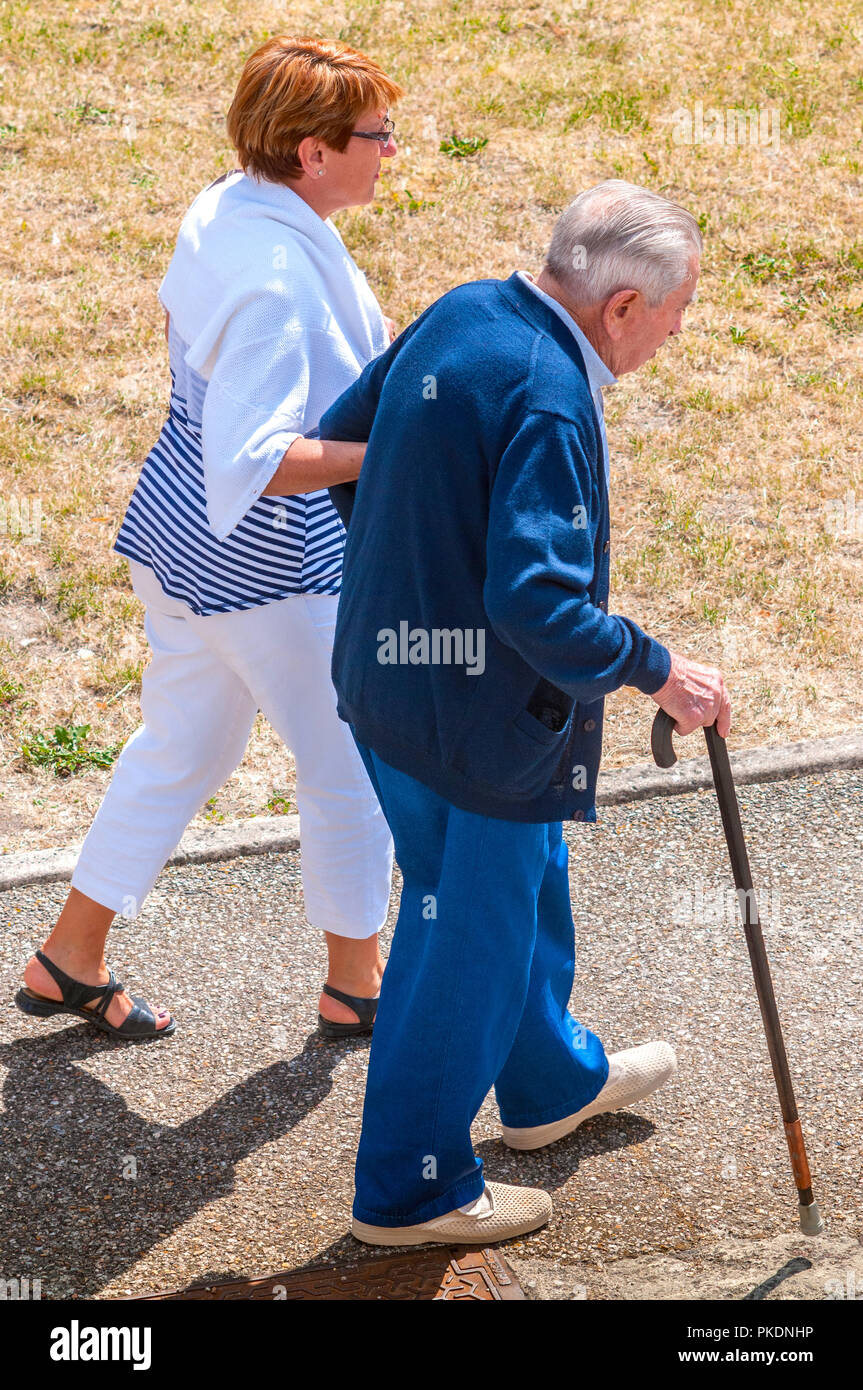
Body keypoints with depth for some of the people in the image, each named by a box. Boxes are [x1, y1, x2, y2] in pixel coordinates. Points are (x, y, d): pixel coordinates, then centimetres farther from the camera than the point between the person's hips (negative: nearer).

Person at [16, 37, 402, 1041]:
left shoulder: (224, 210, 2)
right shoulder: (275, 278, -29)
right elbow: (253, 461, -34)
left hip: (181, 542, 10)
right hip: (270, 570, -10)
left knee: (183, 745, 21)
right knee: (354, 763, 9)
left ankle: (71, 960, 32)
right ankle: (355, 986, 28)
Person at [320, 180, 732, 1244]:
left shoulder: (464, 313, 1)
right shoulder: (552, 400, -27)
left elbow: (337, 440, 12)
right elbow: (535, 600, -32)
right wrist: (656, 671, -20)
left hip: (389, 666, 10)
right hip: (476, 709, -10)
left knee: (523, 878, 27)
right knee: (471, 934, 6)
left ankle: (553, 1084, 48)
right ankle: (412, 1187, 21)